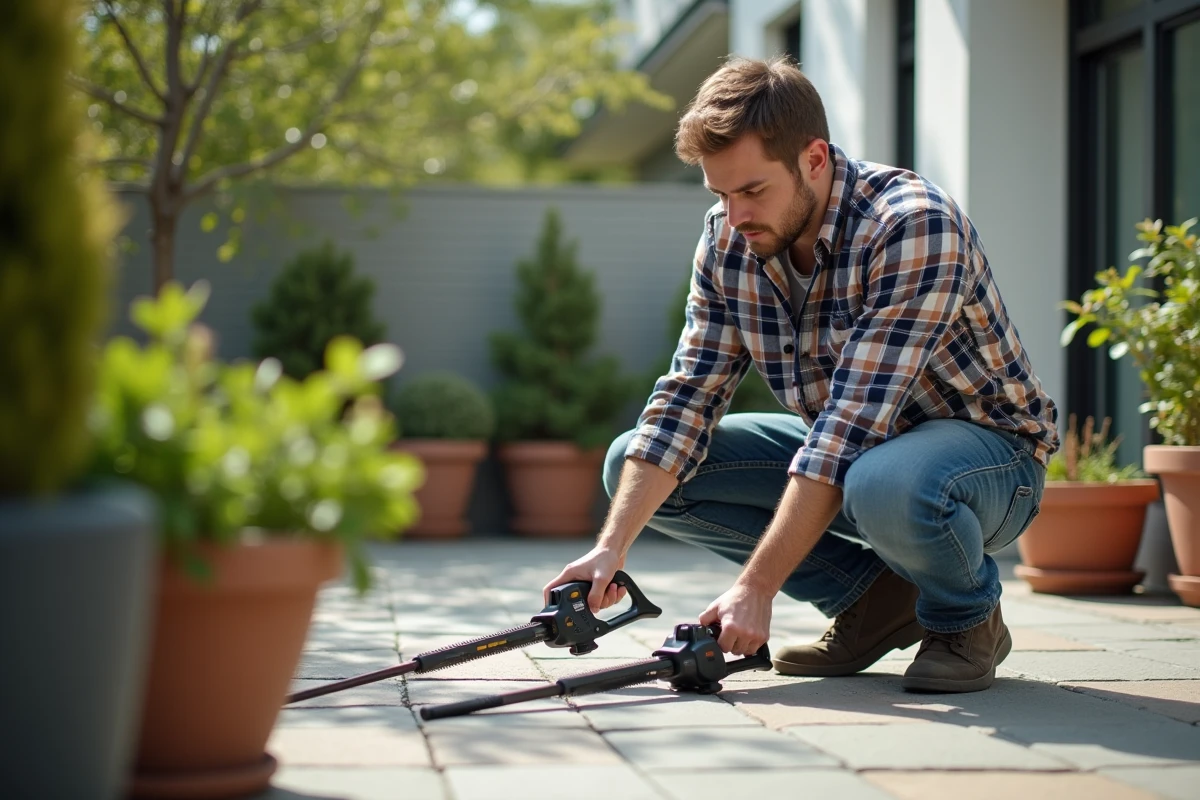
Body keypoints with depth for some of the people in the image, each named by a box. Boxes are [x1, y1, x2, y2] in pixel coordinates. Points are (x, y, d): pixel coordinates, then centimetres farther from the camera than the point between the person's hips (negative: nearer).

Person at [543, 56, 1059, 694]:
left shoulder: (913, 228, -29)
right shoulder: (728, 240, -7)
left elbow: (852, 426, -33)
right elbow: (686, 399, -7)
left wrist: (756, 587, -35)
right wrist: (612, 546, -20)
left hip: (986, 448, -7)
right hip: (847, 451, 7)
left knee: (886, 485, -42)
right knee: (632, 463, -6)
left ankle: (967, 615, -6)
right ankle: (872, 596, 1)